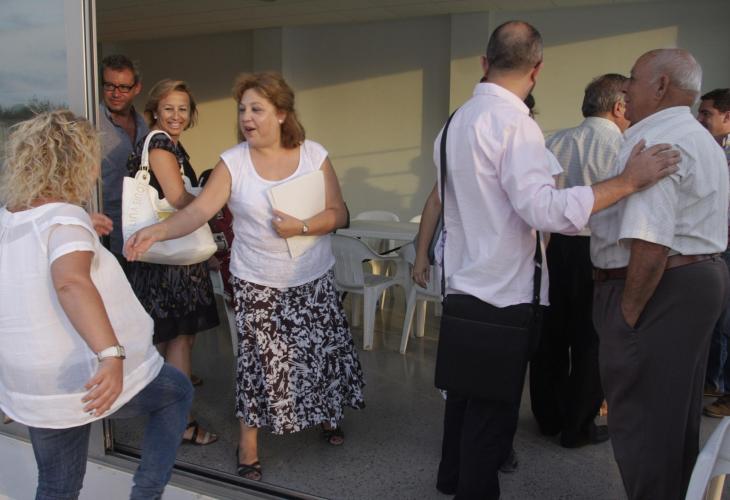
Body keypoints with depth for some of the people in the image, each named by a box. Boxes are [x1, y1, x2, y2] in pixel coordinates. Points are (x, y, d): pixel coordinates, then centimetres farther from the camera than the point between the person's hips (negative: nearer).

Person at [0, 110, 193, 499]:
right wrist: (112, 355, -48)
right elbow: (71, 281, -40)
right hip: (94, 380, -7)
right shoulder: (64, 216, -19)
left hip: (31, 391, 7)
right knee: (178, 391, 23)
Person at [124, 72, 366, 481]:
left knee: (323, 351, 13)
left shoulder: (314, 155, -6)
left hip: (314, 280, 2)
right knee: (260, 360, 3)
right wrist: (157, 231, -34)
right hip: (258, 284, -1)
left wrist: (301, 227, -23)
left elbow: (338, 214, -6)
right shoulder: (233, 162, -9)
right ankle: (249, 442, 23)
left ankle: (328, 414, 42)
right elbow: (199, 210, -18)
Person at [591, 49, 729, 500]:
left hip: (661, 289, -11)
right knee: (677, 412, 22)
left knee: (641, 417, 1)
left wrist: (628, 312, -19)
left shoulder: (655, 141, -18)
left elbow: (650, 243, -27)